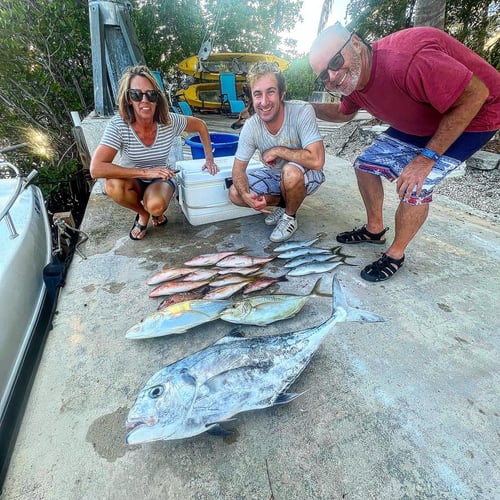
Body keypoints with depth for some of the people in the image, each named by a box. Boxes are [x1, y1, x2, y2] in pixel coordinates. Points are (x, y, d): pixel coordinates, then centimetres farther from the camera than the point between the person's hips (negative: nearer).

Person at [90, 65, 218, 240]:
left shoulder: (170, 121, -19)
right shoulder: (118, 125, -24)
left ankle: (155, 211, 8)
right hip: (133, 181, 1)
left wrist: (210, 159, 1)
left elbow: (200, 125, 1)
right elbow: (96, 169, -33)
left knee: (156, 206, -34)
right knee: (113, 184, -34)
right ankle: (142, 214, 0)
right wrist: (145, 172, -36)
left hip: (161, 179, 0)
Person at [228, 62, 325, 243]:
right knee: (235, 194, -10)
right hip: (275, 175, 5)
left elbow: (316, 160, -36)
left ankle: (290, 217, -7)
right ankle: (285, 203, 9)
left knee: (290, 171, -38)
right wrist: (246, 195, -29)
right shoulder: (251, 126, -16)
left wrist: (278, 150, -27)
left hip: (306, 175, -4)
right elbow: (238, 168, -9)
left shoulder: (302, 111, -27)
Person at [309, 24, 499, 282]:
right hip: (420, 122, 8)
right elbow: (344, 113, 14)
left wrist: (427, 157, -31)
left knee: (414, 184, -22)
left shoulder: (406, 61, -36)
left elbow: (476, 94, -30)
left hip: (471, 116, -8)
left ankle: (396, 255, 0)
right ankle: (374, 230, 17)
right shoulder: (351, 80, -9)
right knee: (366, 163, 1)